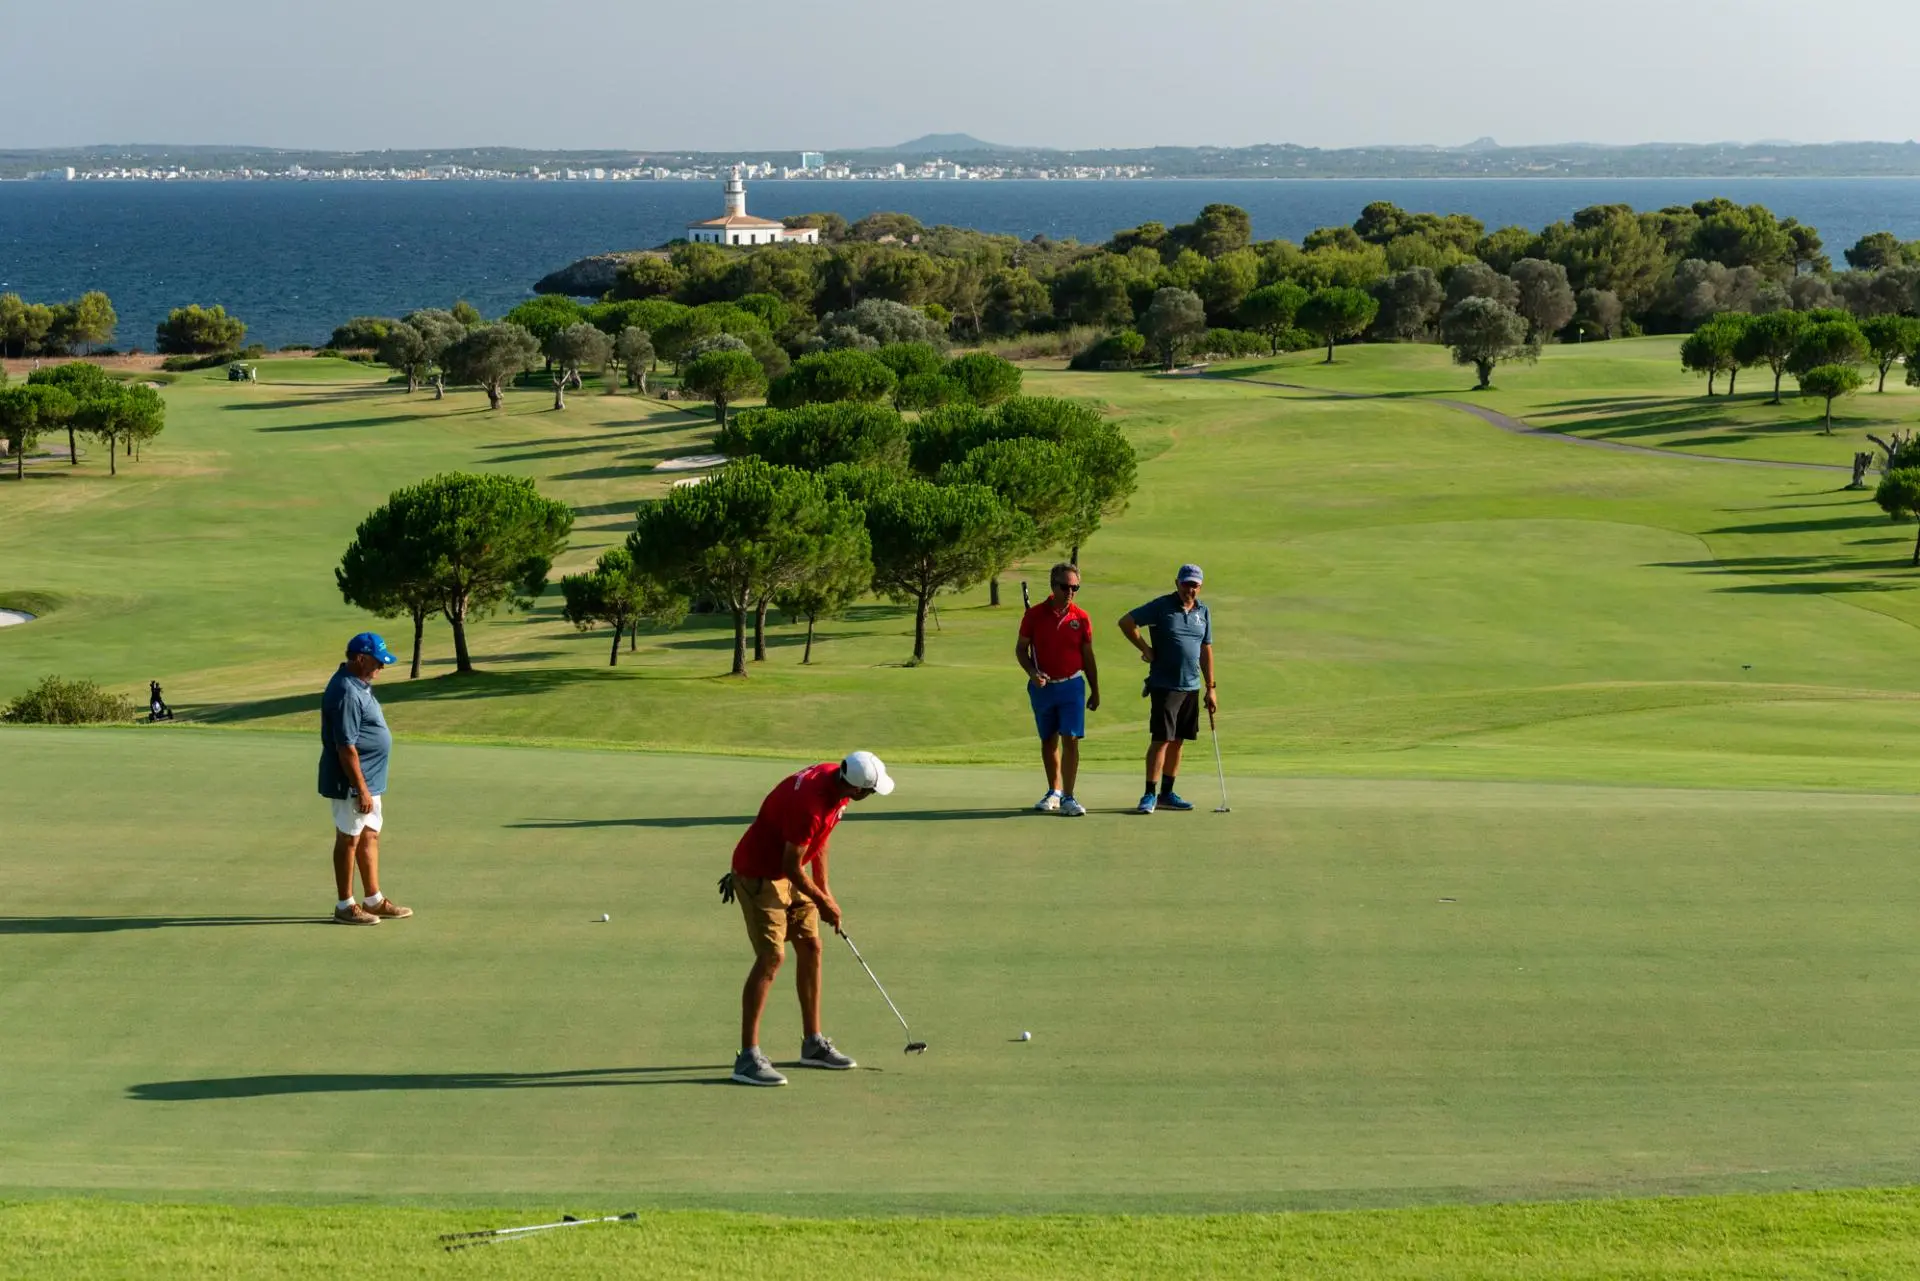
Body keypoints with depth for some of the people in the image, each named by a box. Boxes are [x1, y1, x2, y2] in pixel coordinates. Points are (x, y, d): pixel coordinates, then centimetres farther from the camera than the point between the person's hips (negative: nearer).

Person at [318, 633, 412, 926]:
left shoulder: (358, 686, 11)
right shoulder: (346, 693, -22)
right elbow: (346, 747, -25)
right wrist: (361, 789, -23)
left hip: (369, 781, 10)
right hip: (352, 783, -10)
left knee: (370, 837, 16)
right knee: (348, 839, -1)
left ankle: (374, 900, 25)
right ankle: (345, 906, 8)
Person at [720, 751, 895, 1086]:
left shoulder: (836, 778, -5)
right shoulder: (809, 804, -34)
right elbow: (792, 867, -24)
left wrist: (823, 887, 10)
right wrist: (823, 902, -10)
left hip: (788, 872, 9)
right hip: (760, 874, -9)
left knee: (811, 948, 10)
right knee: (772, 957, -15)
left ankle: (813, 1043, 20)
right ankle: (748, 1056, -14)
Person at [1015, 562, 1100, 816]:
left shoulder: (1081, 618, -1)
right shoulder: (1034, 615, -3)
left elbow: (1088, 656, 6)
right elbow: (1021, 649, 4)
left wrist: (1095, 691, 8)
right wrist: (1032, 673, -14)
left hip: (1072, 685, -1)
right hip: (1042, 687, 1)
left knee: (1070, 740, -9)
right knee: (1048, 741, 12)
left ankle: (1068, 797, -9)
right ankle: (1054, 791, 25)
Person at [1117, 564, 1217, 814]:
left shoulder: (1203, 612, 11)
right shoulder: (1161, 606, -5)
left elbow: (1206, 651, 16)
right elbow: (1126, 622, -3)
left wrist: (1211, 688, 14)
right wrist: (1146, 649, -7)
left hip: (1191, 687, 6)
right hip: (1164, 685, -5)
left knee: (1177, 741, 10)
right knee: (1161, 739, -9)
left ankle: (1167, 794, 17)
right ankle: (1150, 795, -6)